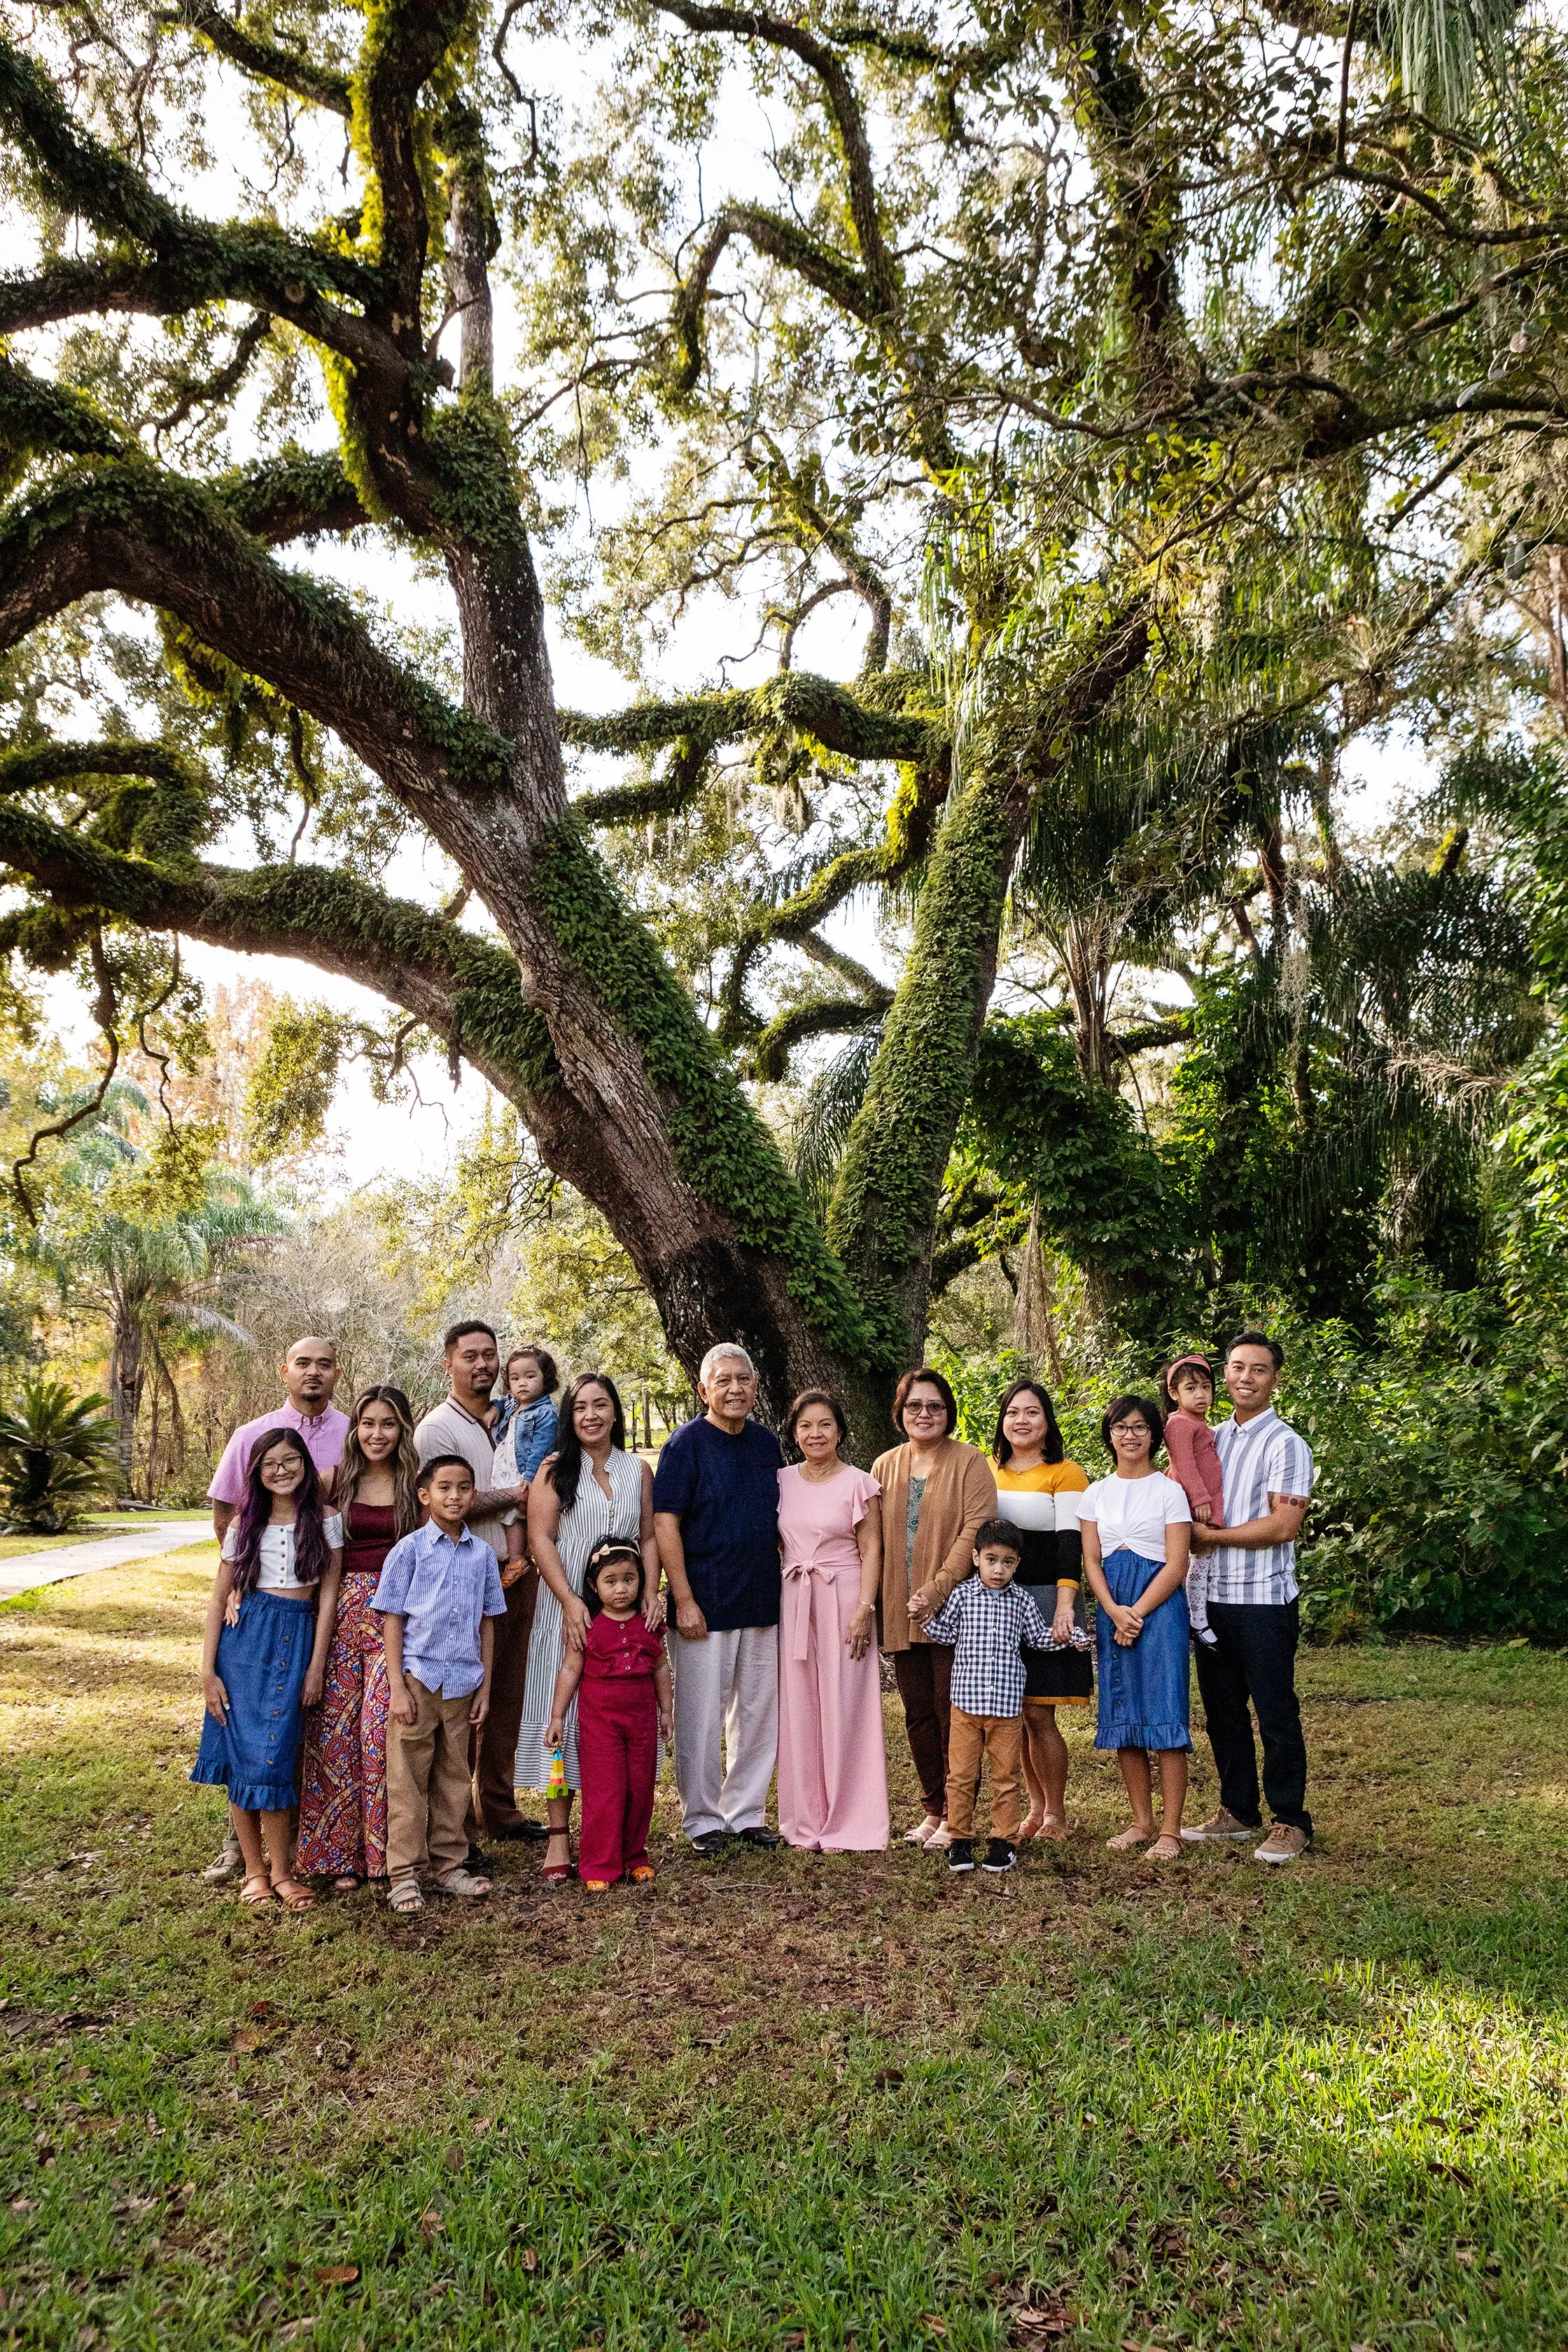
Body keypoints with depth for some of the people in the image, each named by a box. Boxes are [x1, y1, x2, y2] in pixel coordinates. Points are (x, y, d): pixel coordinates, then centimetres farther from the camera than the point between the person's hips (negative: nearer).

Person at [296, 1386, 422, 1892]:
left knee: (381, 1725, -10)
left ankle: (385, 1849, 5)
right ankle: (341, 1853, 14)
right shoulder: (334, 1483, 6)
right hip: (342, 1611, 2)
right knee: (333, 1727, 0)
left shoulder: (416, 1486, 4)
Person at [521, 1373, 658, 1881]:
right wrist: (570, 1600, -17)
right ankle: (559, 1834, 4)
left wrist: (650, 1594, -5)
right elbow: (540, 1538, -6)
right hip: (568, 1606, -3)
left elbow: (649, 1538, 10)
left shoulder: (638, 1470, 10)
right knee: (563, 1710, -2)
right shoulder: (555, 1470, 1)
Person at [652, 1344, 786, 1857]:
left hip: (763, 1603, 5)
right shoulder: (687, 1443, -8)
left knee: (759, 1714, 12)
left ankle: (747, 1813, 26)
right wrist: (683, 1600, -15)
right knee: (701, 1717, 2)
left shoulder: (767, 1443, 8)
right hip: (706, 1605, -5)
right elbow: (664, 1524, -12)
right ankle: (702, 1820, 18)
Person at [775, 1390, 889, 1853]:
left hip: (843, 1601, -4)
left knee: (844, 1710, 0)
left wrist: (865, 1609, -13)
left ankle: (848, 1825, 10)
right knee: (799, 1710, 6)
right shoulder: (782, 1481, 8)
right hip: (794, 1602, 4)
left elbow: (871, 1551, -5)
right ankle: (807, 1822, 17)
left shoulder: (858, 1484, -4)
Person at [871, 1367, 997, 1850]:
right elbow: (873, 1539, 13)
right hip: (901, 1613, 5)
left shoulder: (969, 1462, -4)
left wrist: (938, 1589, -20)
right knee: (918, 1714, 11)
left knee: (953, 1713, 0)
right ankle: (934, 1810, 24)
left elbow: (977, 1530, -13)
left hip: (953, 1610, -5)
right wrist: (871, 1602, 4)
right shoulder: (885, 1466, 12)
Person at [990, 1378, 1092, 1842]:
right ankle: (1036, 1807, 22)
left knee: (1038, 1714, -3)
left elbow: (1070, 1543, -11)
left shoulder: (1065, 1474, -3)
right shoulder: (987, 1470, 11)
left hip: (1045, 1600, -5)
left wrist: (1064, 1605, -22)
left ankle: (1056, 1813, 14)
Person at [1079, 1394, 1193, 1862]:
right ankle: (1141, 1822, 17)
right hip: (1112, 1609, 4)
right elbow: (1091, 1560, 6)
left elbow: (1176, 1565, -6)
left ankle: (1171, 1831, 0)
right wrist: (1116, 1612, -10)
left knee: (1164, 1716, -6)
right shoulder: (1096, 1494, 10)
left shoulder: (1169, 1491, 0)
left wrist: (1137, 1613, -14)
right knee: (1121, 1717, 6)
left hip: (1160, 1606, -4)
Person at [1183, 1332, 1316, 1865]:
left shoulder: (1286, 1445, -8)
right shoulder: (1209, 1439, 11)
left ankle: (1290, 1822, 16)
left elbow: (1283, 1526, -16)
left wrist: (1211, 1535, -12)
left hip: (1264, 1601, -6)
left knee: (1276, 1715, 3)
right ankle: (1238, 1811, 27)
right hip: (1212, 1598, 6)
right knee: (1222, 1711, 14)